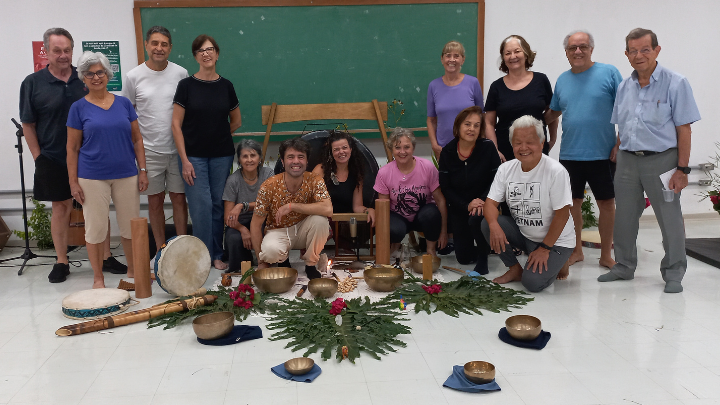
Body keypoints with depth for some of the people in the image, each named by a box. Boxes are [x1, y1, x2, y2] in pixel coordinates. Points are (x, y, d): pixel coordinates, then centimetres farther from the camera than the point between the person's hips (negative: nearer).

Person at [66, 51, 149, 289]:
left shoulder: (124, 103, 6)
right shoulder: (79, 108, 0)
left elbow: (137, 139, 9)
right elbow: (72, 148, 1)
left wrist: (143, 170, 2)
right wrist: (73, 182, -4)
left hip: (126, 175, 2)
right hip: (93, 177, -2)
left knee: (131, 225, 9)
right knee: (95, 228, 3)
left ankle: (133, 271, 26)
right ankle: (98, 279, 17)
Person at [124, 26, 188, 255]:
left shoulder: (180, 74, 0)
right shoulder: (134, 76, -1)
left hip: (178, 149, 0)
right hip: (149, 150, 0)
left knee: (179, 198, 6)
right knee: (155, 201, 9)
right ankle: (161, 249, 21)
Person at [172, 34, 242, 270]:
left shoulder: (225, 86, 5)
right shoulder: (187, 85, -3)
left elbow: (236, 121, 17)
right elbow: (176, 124, -5)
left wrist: (218, 135, 6)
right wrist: (184, 160, -10)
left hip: (222, 155, 2)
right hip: (194, 156, -2)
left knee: (218, 204, 7)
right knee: (201, 206, -6)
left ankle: (217, 255, 19)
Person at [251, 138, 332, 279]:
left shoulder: (314, 181, -15)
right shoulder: (269, 186, -18)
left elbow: (328, 209, -33)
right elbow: (255, 225, -11)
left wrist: (291, 206, -34)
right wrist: (261, 262, -13)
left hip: (303, 230, 2)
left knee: (320, 220, -30)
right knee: (271, 250, -35)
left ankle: (311, 264, -5)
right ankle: (284, 260, 5)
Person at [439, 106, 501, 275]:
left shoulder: (488, 147, -13)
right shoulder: (447, 152, -7)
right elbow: (445, 188, -7)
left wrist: (482, 200, -25)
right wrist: (466, 205, -19)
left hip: (483, 204, -3)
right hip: (459, 208, 3)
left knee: (476, 219, -38)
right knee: (463, 256, 7)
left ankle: (482, 260, -13)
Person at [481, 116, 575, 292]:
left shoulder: (556, 171, -19)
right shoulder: (506, 169, -3)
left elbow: (562, 215, -17)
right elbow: (491, 203, -6)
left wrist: (544, 248, -17)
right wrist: (494, 225, -28)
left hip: (554, 240, -5)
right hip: (522, 233, 5)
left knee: (532, 282, -23)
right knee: (487, 224, -19)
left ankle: (557, 264, 13)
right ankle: (515, 269, 2)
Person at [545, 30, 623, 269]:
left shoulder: (609, 73, -3)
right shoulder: (562, 80, 9)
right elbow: (554, 112, 21)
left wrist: (620, 144, -9)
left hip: (602, 154, -3)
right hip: (569, 154, 4)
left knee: (607, 204, 5)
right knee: (572, 203, 10)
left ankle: (606, 255, 19)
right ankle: (576, 251, 25)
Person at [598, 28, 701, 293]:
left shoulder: (675, 83, -6)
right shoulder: (624, 87, 10)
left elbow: (683, 129, -9)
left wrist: (682, 169, -12)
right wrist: (620, 157, 10)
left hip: (661, 160, -5)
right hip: (627, 160, 5)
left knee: (670, 219, 3)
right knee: (624, 218, 12)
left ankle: (673, 274, 16)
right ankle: (624, 267, 27)